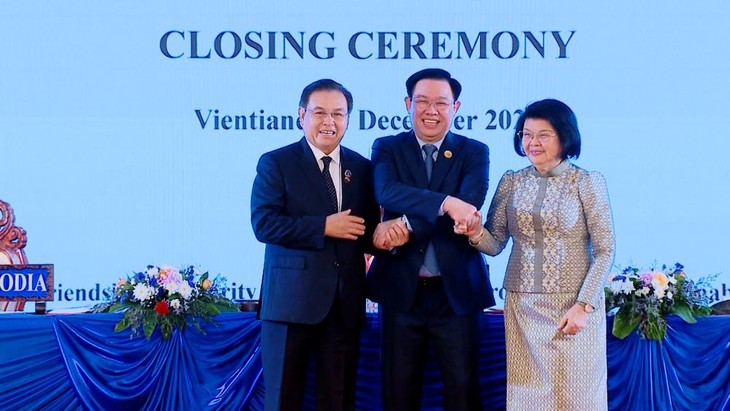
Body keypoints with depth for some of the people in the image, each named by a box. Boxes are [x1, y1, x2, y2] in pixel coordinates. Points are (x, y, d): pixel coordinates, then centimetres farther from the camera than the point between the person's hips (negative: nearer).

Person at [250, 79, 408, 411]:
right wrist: (324, 226, -17)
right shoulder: (275, 164, -1)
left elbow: (368, 228, 13)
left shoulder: (361, 168, 12)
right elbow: (263, 223, -13)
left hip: (345, 304, 4)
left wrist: (382, 235, -11)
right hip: (291, 301, -4)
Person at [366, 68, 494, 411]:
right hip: (401, 288, 1)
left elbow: (468, 206, -14)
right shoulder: (387, 148, 4)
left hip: (457, 289, 0)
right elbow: (388, 192, -18)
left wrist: (407, 225, -22)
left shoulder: (474, 152, 4)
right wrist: (446, 202, -33)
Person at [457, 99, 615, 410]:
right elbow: (495, 244, 7)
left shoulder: (588, 182, -4)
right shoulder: (511, 182, 6)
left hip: (575, 306, -3)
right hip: (523, 306, 3)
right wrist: (476, 234, -15)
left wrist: (584, 305, -12)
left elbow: (604, 251, -4)